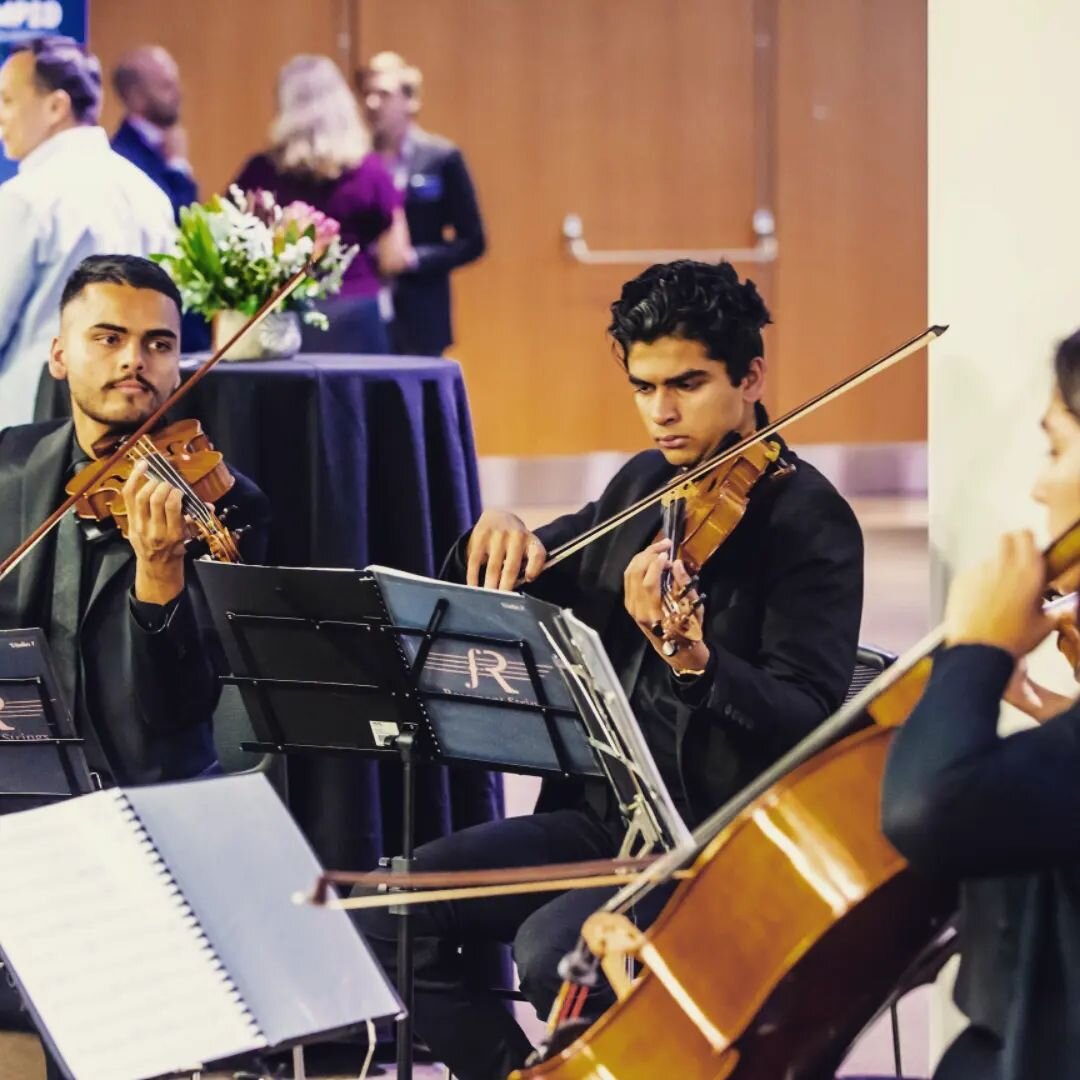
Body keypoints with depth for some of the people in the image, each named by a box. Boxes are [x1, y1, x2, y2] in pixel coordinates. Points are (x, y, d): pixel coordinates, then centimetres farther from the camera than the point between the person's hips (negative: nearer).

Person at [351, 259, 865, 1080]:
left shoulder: (808, 519, -11)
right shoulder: (645, 486, 11)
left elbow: (809, 721, -21)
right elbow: (520, 589, 18)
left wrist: (695, 661, -40)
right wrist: (501, 538, -6)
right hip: (603, 812, 8)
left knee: (555, 948, -32)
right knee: (385, 914, -8)